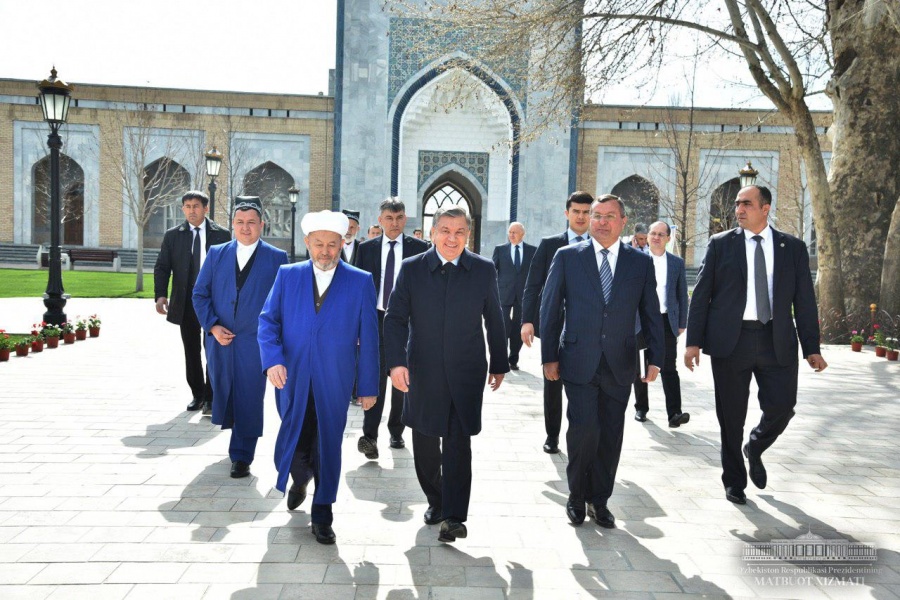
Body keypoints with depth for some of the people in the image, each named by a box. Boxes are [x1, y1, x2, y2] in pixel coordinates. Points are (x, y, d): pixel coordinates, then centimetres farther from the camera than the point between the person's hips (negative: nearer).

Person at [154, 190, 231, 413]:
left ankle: (210, 398, 8)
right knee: (191, 352, 11)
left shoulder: (221, 235, 1)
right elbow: (162, 267, 2)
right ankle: (197, 394, 23)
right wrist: (160, 294, -13)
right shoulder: (172, 236, 5)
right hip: (186, 303, 2)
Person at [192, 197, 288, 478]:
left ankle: (241, 456, 9)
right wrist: (212, 326, -7)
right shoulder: (216, 254, 8)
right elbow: (200, 294, 7)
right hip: (220, 340, 4)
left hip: (255, 341, -3)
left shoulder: (277, 258, 0)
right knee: (224, 393, 16)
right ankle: (238, 439, 42)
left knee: (249, 399, -3)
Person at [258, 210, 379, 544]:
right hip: (292, 379, 2)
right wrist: (273, 360, -17)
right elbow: (268, 320, 0)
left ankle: (322, 514, 27)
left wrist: (368, 386, -2)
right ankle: (300, 480, 46)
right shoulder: (287, 276, 3)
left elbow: (368, 338, -1)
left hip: (334, 383, -1)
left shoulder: (360, 282, -2)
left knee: (328, 447, 7)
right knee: (294, 446, 10)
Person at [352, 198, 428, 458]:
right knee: (375, 378, -7)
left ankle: (396, 432, 23)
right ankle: (370, 436, -8)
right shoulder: (366, 248, 6)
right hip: (375, 320, 0)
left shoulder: (419, 248, 1)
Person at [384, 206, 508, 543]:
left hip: (467, 373, -1)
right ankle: (435, 502, 33)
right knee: (425, 447, 13)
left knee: (458, 445, -3)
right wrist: (396, 361, -15)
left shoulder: (484, 270, 1)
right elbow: (395, 319, -3)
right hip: (423, 373, 2)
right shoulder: (412, 269, 0)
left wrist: (499, 364, 11)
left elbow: (494, 321, 7)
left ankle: (454, 516, 4)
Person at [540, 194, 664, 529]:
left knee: (611, 437, 7)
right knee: (584, 429, -10)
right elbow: (550, 309, 2)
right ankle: (577, 496, 14)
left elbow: (651, 314, 8)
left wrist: (655, 359, 2)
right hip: (579, 361, -2)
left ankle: (599, 501, 25)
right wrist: (549, 356, -2)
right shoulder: (567, 257, 2)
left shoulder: (641, 262, 6)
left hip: (619, 365, 2)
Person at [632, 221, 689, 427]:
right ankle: (641, 408, 22)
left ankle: (674, 413, -9)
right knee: (640, 368, 9)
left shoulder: (677, 263, 7)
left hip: (667, 321, 0)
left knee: (669, 369, -6)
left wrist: (682, 323, 6)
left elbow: (682, 294, 9)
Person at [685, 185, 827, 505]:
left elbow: (804, 299, 7)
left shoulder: (793, 247, 8)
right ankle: (734, 482, 23)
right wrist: (694, 341, -6)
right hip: (731, 340, -1)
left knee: (782, 406, -5)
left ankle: (754, 449, 29)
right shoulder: (720, 243, 3)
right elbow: (701, 294, 0)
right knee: (731, 417, 5)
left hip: (777, 342, 2)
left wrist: (811, 348, 2)